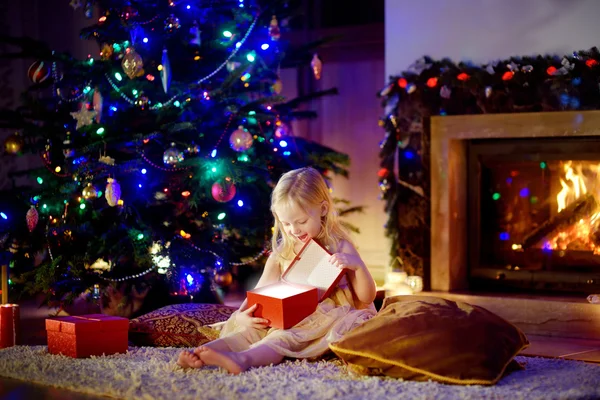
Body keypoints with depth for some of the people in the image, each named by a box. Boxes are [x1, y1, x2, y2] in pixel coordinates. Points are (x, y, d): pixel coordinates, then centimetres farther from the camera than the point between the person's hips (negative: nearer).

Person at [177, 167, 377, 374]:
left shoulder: (339, 248, 3)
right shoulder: (280, 255, 15)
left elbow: (367, 298, 1)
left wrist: (358, 266, -19)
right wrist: (241, 314, -10)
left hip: (324, 322, -5)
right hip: (287, 321, 5)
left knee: (283, 337, -34)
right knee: (249, 331, -22)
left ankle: (242, 358, -61)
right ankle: (200, 353, -43)